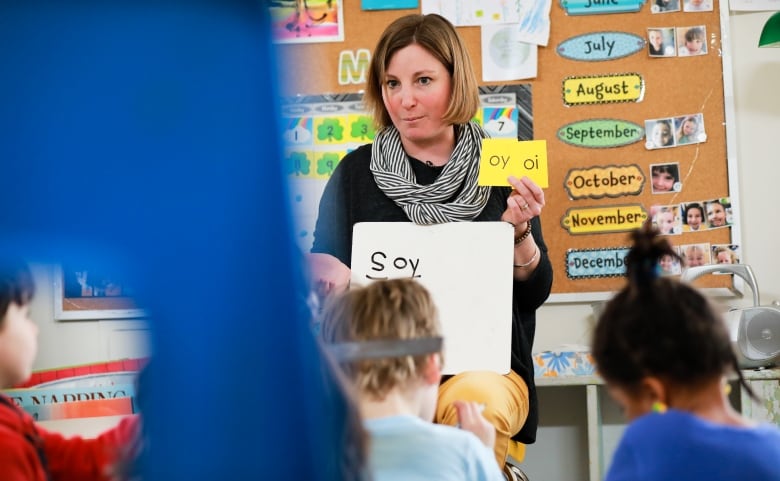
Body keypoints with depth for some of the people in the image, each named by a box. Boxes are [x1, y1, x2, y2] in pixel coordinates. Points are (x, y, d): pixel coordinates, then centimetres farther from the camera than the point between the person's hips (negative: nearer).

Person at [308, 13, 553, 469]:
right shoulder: (357, 171, 7)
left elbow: (536, 293, 7)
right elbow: (324, 278, 10)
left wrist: (519, 232, -11)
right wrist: (335, 279, -12)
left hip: (484, 367, 0)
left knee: (476, 400, -34)